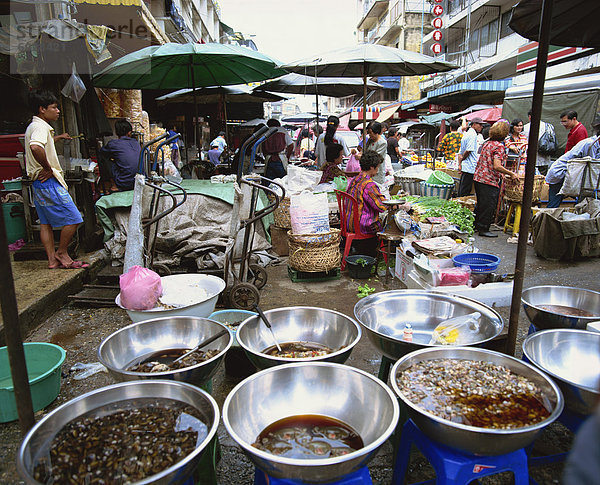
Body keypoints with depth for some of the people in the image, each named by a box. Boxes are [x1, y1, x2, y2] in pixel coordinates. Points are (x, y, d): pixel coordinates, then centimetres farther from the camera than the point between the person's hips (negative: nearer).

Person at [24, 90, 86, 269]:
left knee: (46, 222, 11)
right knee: (73, 219, -5)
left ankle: (52, 259, 16)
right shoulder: (40, 126, -15)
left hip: (39, 184, 11)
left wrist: (58, 137, 50)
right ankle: (62, 253, 7)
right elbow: (36, 148, -36)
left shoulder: (33, 127, 18)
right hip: (48, 182, -11)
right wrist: (48, 169, -24)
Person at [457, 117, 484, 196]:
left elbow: (460, 152, 20)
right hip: (470, 168, -10)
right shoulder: (473, 134, -10)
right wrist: (462, 159, -2)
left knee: (461, 191, 12)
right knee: (465, 192, -7)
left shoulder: (466, 134, 20)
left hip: (465, 168, 10)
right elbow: (468, 150, -18)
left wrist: (459, 164, 15)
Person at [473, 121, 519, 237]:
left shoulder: (487, 143, 11)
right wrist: (511, 174, -13)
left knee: (481, 204, 19)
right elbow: (497, 166, -23)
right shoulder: (499, 146, -14)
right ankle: (483, 229, 6)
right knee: (489, 206, 1)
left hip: (478, 177, 8)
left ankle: (476, 225, 27)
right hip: (490, 180, -8)